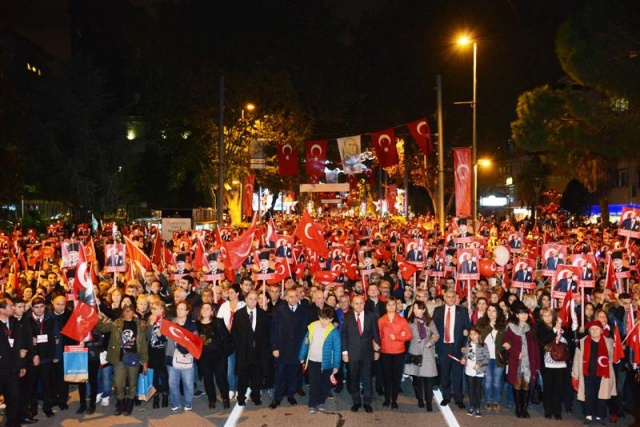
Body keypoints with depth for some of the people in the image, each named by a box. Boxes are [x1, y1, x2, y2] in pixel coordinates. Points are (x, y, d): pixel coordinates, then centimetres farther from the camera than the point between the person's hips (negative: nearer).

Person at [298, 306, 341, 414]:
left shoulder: (334, 331, -12)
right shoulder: (312, 327, -3)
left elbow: (337, 349, -9)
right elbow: (305, 343, 5)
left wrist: (336, 366, -10)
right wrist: (302, 357, 7)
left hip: (326, 362, -1)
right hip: (313, 361, 1)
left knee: (325, 384, 10)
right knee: (313, 383, 2)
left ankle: (321, 403, 28)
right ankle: (312, 405, 12)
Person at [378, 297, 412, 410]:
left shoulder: (402, 320, 1)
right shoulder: (381, 320, 2)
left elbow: (409, 335, -2)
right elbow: (379, 336, 4)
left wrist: (396, 337, -14)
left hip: (399, 352, 0)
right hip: (385, 352, 1)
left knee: (396, 376, 3)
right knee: (386, 376, 6)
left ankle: (394, 400, 11)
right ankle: (387, 398, 18)